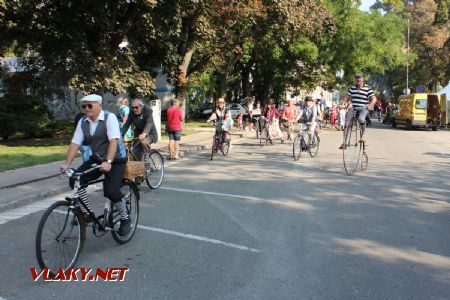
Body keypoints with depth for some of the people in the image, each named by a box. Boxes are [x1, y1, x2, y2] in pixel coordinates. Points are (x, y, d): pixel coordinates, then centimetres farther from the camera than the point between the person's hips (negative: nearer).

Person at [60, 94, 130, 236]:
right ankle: (87, 214, 2)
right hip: (96, 159, 6)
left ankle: (125, 219, 5)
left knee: (111, 191, -22)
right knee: (75, 180, -14)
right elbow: (75, 143, -5)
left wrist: (108, 162, -41)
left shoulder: (110, 117, -17)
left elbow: (113, 140, -29)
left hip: (115, 160, -6)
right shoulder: (82, 122, 0)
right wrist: (66, 164, -17)